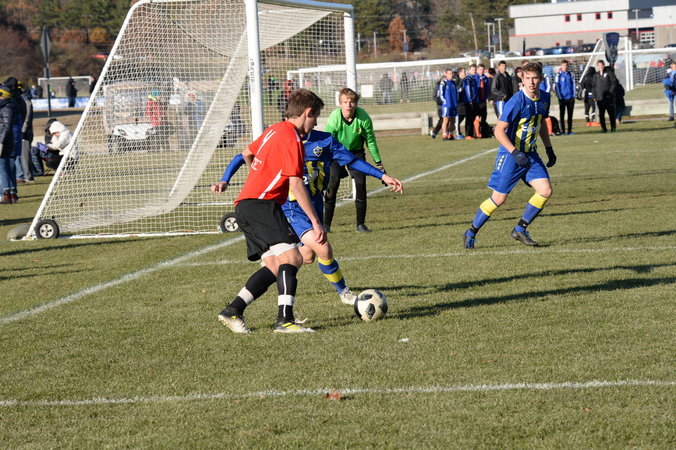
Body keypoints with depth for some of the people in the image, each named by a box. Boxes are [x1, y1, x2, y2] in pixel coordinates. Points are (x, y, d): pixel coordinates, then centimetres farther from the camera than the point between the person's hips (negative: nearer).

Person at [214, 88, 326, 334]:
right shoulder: (291, 138, -10)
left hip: (245, 205, 10)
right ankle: (285, 320, -30)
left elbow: (247, 153, 36)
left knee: (275, 267, 5)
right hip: (261, 205, -10)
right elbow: (296, 185, -16)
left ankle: (233, 311, 2)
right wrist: (315, 221, -15)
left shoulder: (274, 130, 18)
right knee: (291, 256, -20)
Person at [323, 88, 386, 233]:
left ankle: (361, 224, 4)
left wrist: (378, 163, 1)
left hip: (356, 152, 1)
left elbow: (370, 140, -8)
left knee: (361, 184, -9)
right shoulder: (334, 118, -28)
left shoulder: (363, 117, -23)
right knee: (332, 185, -14)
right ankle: (326, 224, -7)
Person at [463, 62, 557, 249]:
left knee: (545, 191, -7)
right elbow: (499, 130, -22)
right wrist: (515, 153, -29)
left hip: (531, 155, 6)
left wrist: (549, 149, 18)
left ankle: (520, 230, 8)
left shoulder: (544, 98, 2)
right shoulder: (516, 101, -21)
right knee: (499, 198, -3)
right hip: (510, 156, -6)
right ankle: (471, 233, 14)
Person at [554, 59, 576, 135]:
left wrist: (573, 95, 2)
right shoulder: (559, 75, -2)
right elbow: (556, 86, -4)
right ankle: (563, 131, 3)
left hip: (570, 97, 3)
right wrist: (559, 96, -10)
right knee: (562, 114, 0)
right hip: (562, 98, -3)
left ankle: (570, 130, 10)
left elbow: (573, 85, 11)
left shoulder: (570, 75, 8)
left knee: (570, 114, 5)